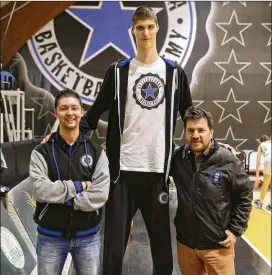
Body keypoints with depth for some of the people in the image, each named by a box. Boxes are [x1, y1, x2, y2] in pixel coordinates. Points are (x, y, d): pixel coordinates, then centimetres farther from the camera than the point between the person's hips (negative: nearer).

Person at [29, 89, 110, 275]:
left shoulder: (96, 152, -2)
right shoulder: (41, 153, -4)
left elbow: (100, 195, -14)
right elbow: (41, 190, -19)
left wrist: (60, 198, -16)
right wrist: (80, 185, -17)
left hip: (88, 236, 1)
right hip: (50, 237, 0)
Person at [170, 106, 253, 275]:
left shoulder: (228, 161, -14)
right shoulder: (178, 158, -6)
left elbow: (245, 195, -4)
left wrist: (236, 230, -5)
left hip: (218, 244, -3)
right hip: (185, 241, 3)